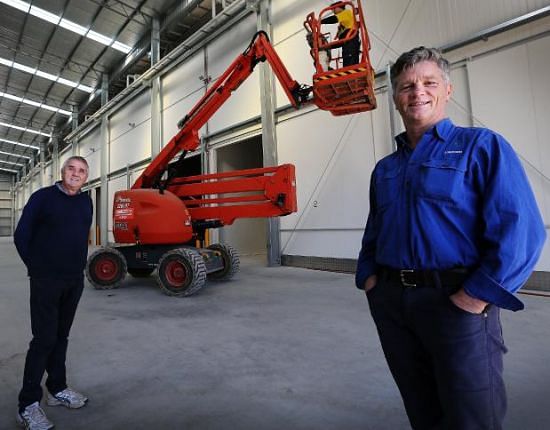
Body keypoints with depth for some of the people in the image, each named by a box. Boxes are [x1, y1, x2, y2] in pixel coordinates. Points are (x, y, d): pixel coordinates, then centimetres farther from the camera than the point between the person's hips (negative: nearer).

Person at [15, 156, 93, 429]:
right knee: (44, 339, -2)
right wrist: (36, 268, -2)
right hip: (46, 281, -5)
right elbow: (21, 236, -4)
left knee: (61, 336, 15)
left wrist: (78, 266, 12)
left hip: (75, 281, 5)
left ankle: (57, 389, 28)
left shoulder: (86, 202, 8)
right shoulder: (43, 197, -7)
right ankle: (28, 405, 12)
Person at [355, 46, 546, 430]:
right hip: (390, 303, 6)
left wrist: (474, 299, -19)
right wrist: (369, 279, 3)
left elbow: (519, 231, -14)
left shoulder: (482, 146, -3)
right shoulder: (384, 169, 13)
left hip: (455, 302, -5)